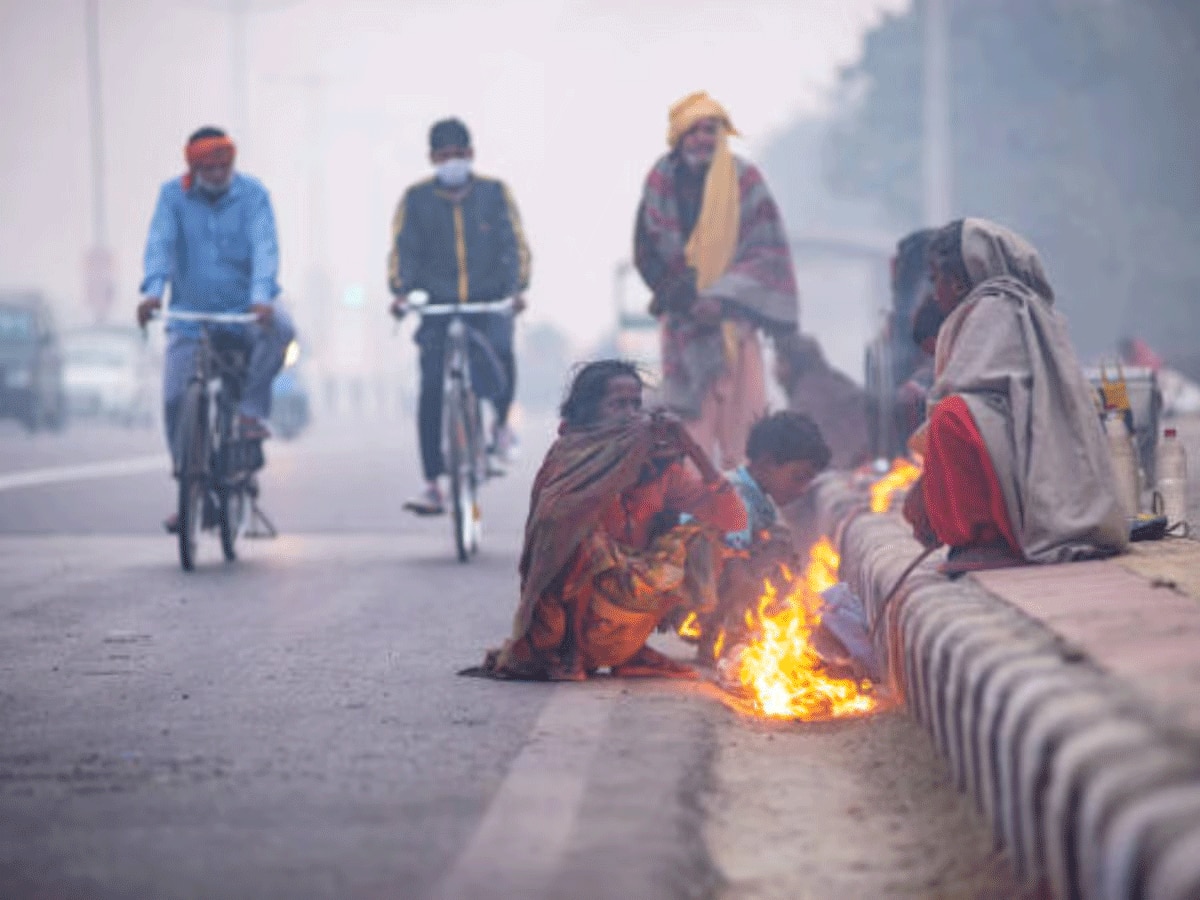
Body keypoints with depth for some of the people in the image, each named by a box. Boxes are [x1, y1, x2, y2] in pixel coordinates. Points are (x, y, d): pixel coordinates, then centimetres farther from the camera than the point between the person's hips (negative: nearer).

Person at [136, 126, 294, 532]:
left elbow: (264, 246, -18)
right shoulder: (173, 195, -3)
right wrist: (153, 290, -34)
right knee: (175, 399, -8)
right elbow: (160, 243, -16)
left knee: (279, 328, -34)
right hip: (192, 312, 1)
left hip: (246, 306, -1)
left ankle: (251, 408, -12)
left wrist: (261, 296, -36)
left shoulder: (252, 193, -6)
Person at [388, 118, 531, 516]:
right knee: (431, 390, -9)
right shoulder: (416, 198, 3)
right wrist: (400, 292, -18)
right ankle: (432, 487, -3)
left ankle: (501, 422, 2)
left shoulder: (493, 192, 3)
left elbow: (514, 243, -2)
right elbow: (403, 248, -1)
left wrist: (517, 288, -17)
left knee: (499, 351, -30)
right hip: (438, 305, 1)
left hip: (489, 302, -1)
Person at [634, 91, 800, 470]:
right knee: (693, 416, -6)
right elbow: (646, 253, 8)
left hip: (732, 315, -1)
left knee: (740, 409, -7)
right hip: (684, 320, 1)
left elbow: (768, 250, -4)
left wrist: (723, 299, -14)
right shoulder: (661, 182, 1)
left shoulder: (743, 179, -3)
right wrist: (681, 298, -4)